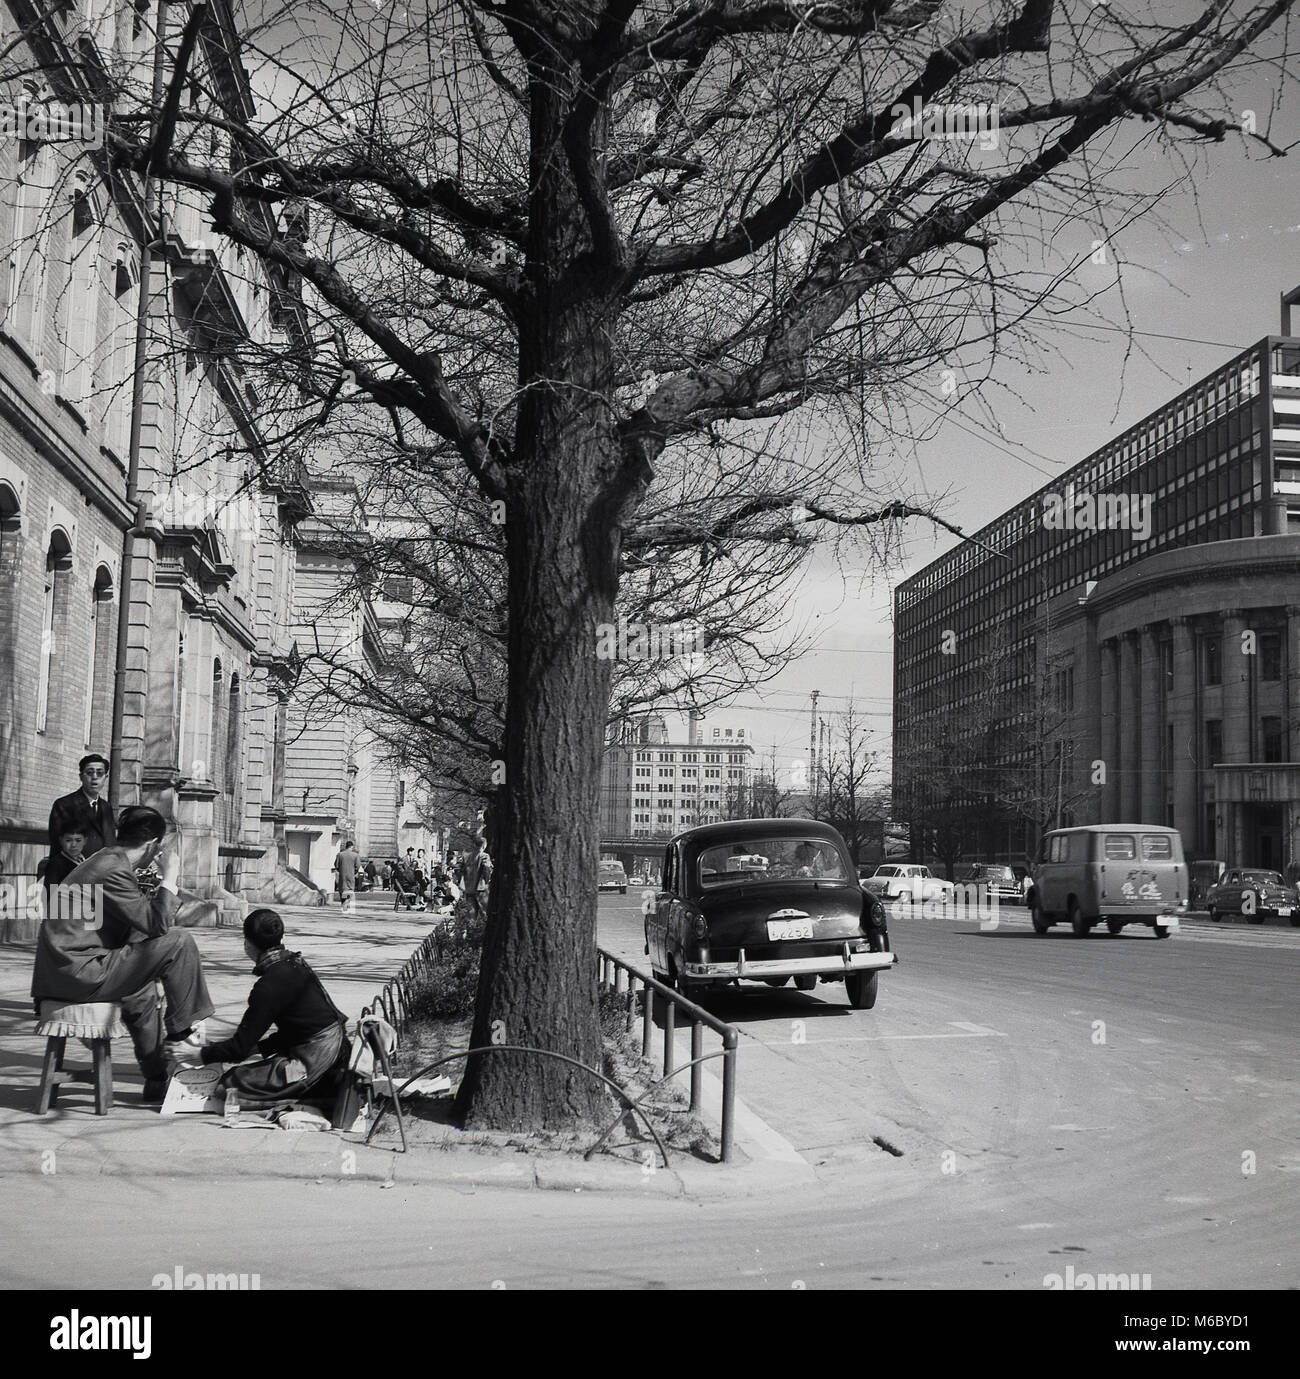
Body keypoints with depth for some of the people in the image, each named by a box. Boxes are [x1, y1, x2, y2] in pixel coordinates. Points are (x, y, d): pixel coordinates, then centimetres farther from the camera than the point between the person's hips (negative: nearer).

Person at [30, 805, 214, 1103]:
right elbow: (157, 925, -18)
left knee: (143, 989, 32)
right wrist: (169, 878, -9)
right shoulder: (113, 871, -17)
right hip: (79, 975, -11)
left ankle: (157, 1079, 37)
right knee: (178, 942, -10)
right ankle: (184, 1028, 6)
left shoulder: (104, 860, 15)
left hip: (64, 971, 11)